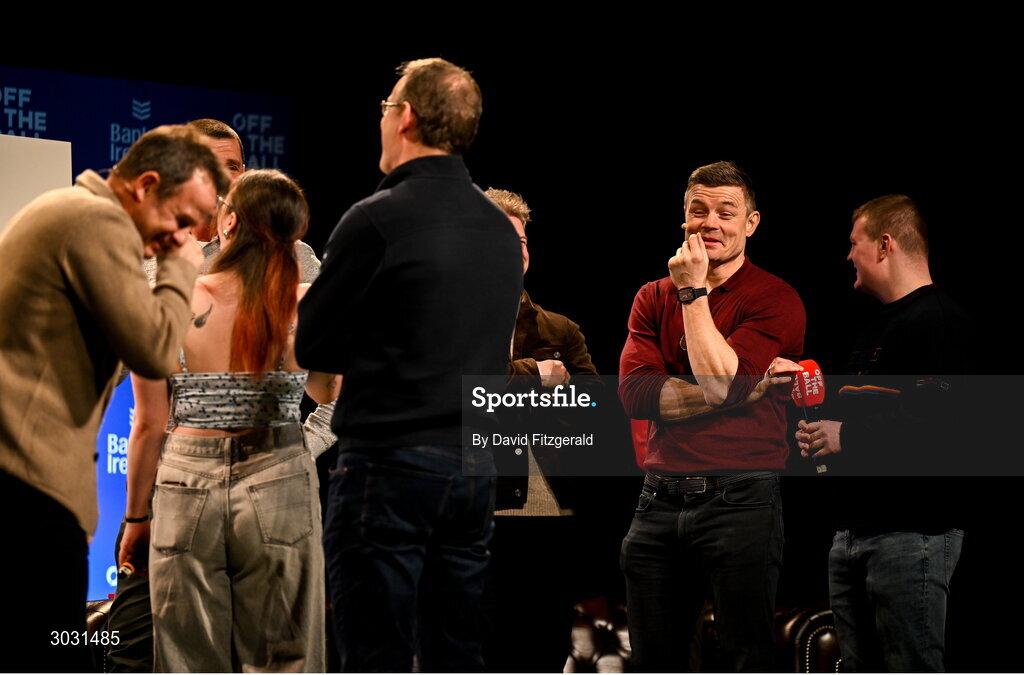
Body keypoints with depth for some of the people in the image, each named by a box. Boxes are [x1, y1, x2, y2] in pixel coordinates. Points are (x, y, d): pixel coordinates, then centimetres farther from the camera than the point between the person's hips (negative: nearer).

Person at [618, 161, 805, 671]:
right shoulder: (654, 298, 12)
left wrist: (694, 292, -9)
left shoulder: (775, 300, -3)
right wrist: (741, 390, -13)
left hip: (741, 499, -4)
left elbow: (720, 379, -16)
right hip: (661, 498, 5)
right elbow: (634, 392, -4)